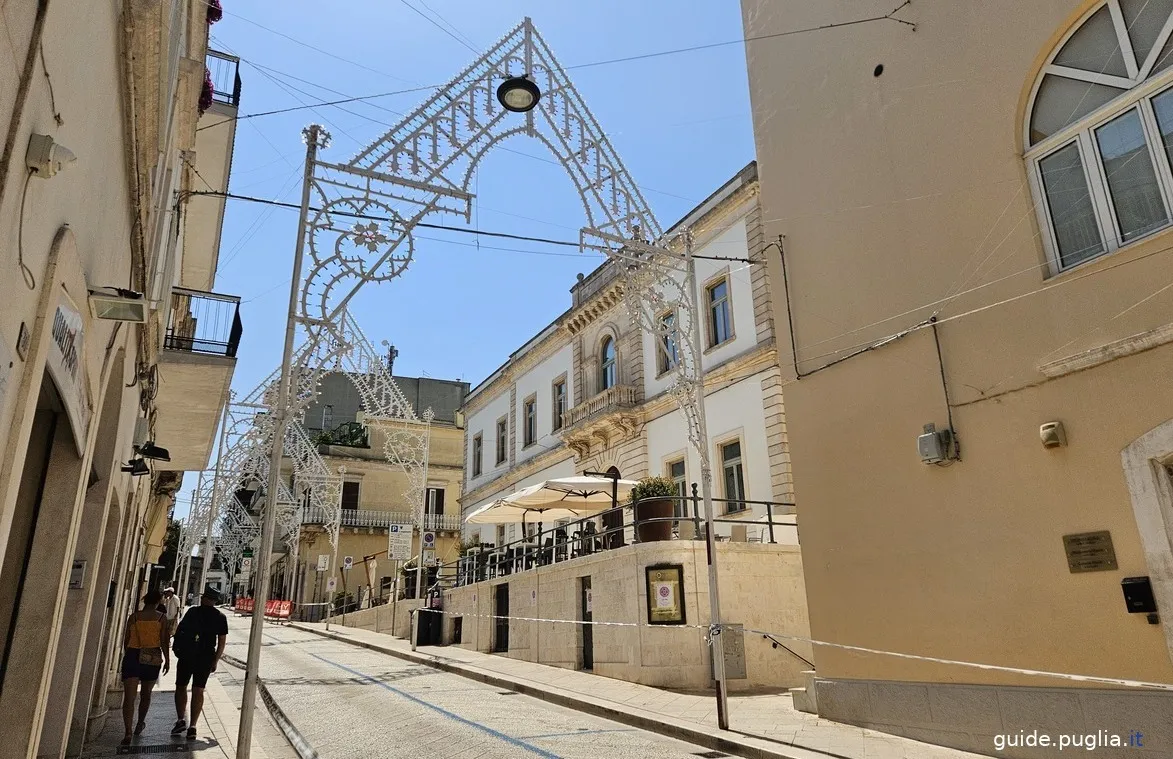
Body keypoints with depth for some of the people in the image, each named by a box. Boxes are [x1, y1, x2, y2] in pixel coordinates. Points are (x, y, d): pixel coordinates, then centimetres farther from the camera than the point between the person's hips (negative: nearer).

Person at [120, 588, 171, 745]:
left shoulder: (134, 617, 0)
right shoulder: (161, 618, -3)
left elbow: (126, 639, 6)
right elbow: (164, 641, -3)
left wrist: (126, 655, 23)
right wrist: (167, 659, 7)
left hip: (132, 656, -1)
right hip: (153, 658, 1)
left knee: (129, 696, -3)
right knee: (146, 693, 21)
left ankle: (128, 732, -14)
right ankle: (140, 724, 36)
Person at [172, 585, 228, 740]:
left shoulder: (193, 611, -4)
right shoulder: (220, 617, 1)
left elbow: (179, 631, -4)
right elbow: (222, 641, 2)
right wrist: (215, 661, 9)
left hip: (187, 656, -2)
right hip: (206, 658, 2)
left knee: (181, 687, 14)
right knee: (198, 691, 6)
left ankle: (180, 720, 4)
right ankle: (192, 727, 1)